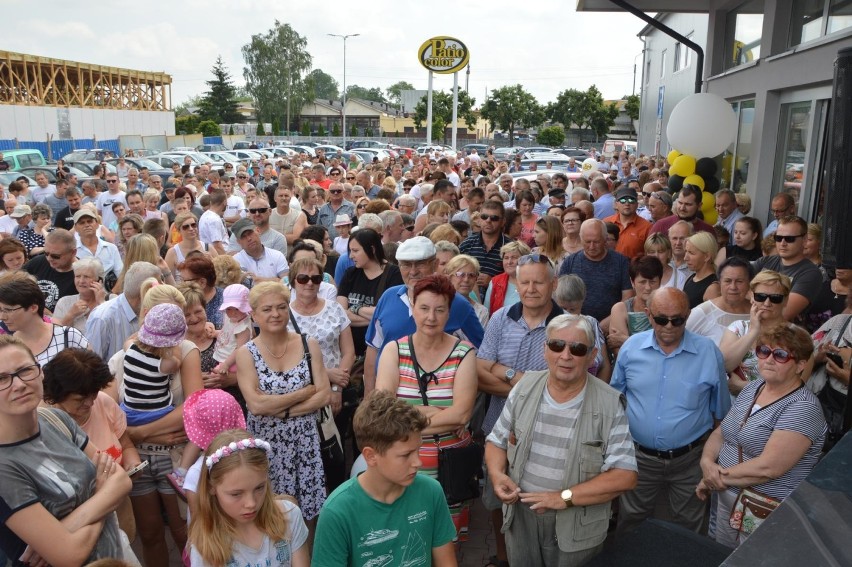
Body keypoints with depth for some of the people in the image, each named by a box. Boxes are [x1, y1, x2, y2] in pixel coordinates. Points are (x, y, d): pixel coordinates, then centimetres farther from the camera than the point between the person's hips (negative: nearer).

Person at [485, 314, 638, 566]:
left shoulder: (610, 406, -13)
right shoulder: (524, 388, -3)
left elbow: (624, 476, -16)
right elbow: (496, 441, 7)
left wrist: (564, 497, -22)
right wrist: (496, 474, -13)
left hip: (577, 527, -3)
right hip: (520, 514, 3)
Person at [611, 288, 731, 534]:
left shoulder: (708, 352, -9)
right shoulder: (631, 347, -6)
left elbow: (721, 411, 3)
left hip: (689, 458, -1)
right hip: (639, 456, 1)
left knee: (688, 524, 20)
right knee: (631, 523, 20)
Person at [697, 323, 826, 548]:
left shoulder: (803, 407, -20)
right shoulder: (753, 387, 5)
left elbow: (768, 467, -27)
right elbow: (720, 432, 8)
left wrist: (720, 477, -17)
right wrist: (707, 461, -11)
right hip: (727, 500, 7)